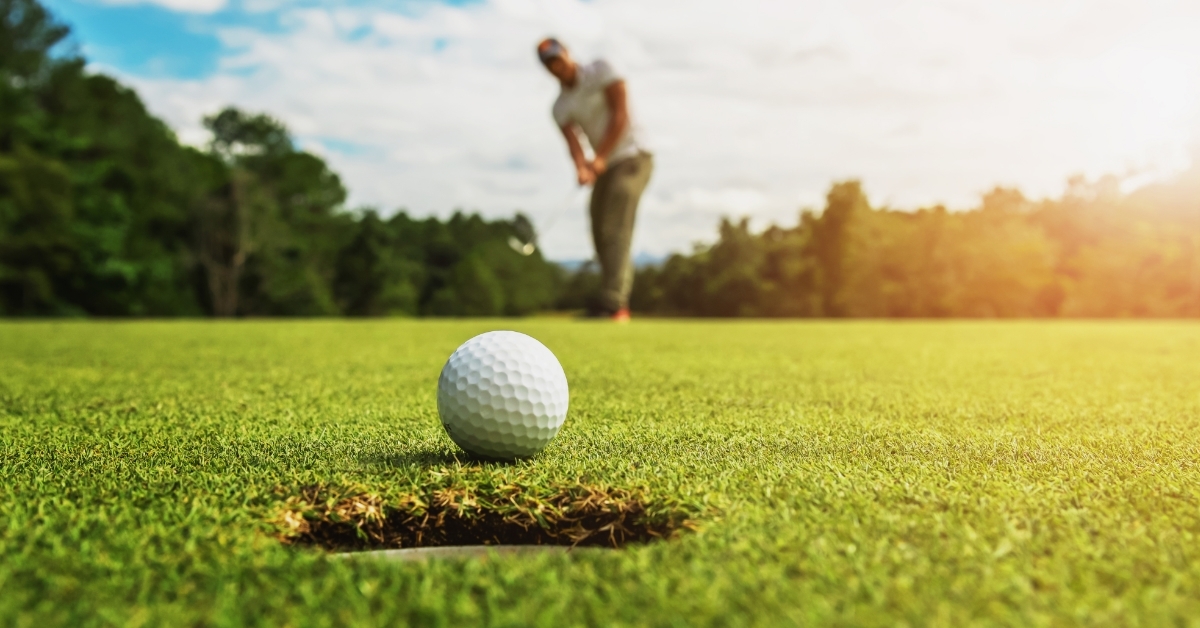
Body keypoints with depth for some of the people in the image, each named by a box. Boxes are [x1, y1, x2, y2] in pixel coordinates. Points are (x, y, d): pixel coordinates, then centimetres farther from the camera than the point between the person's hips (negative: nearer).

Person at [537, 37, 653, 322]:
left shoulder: (600, 71, -4)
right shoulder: (561, 107, 8)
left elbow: (620, 114, -13)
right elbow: (573, 141, -6)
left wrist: (599, 157, -20)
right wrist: (581, 168, -28)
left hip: (631, 158, -6)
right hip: (604, 168, 7)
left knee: (615, 230, -18)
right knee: (601, 235, 3)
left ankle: (613, 303, -24)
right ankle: (620, 305, 10)